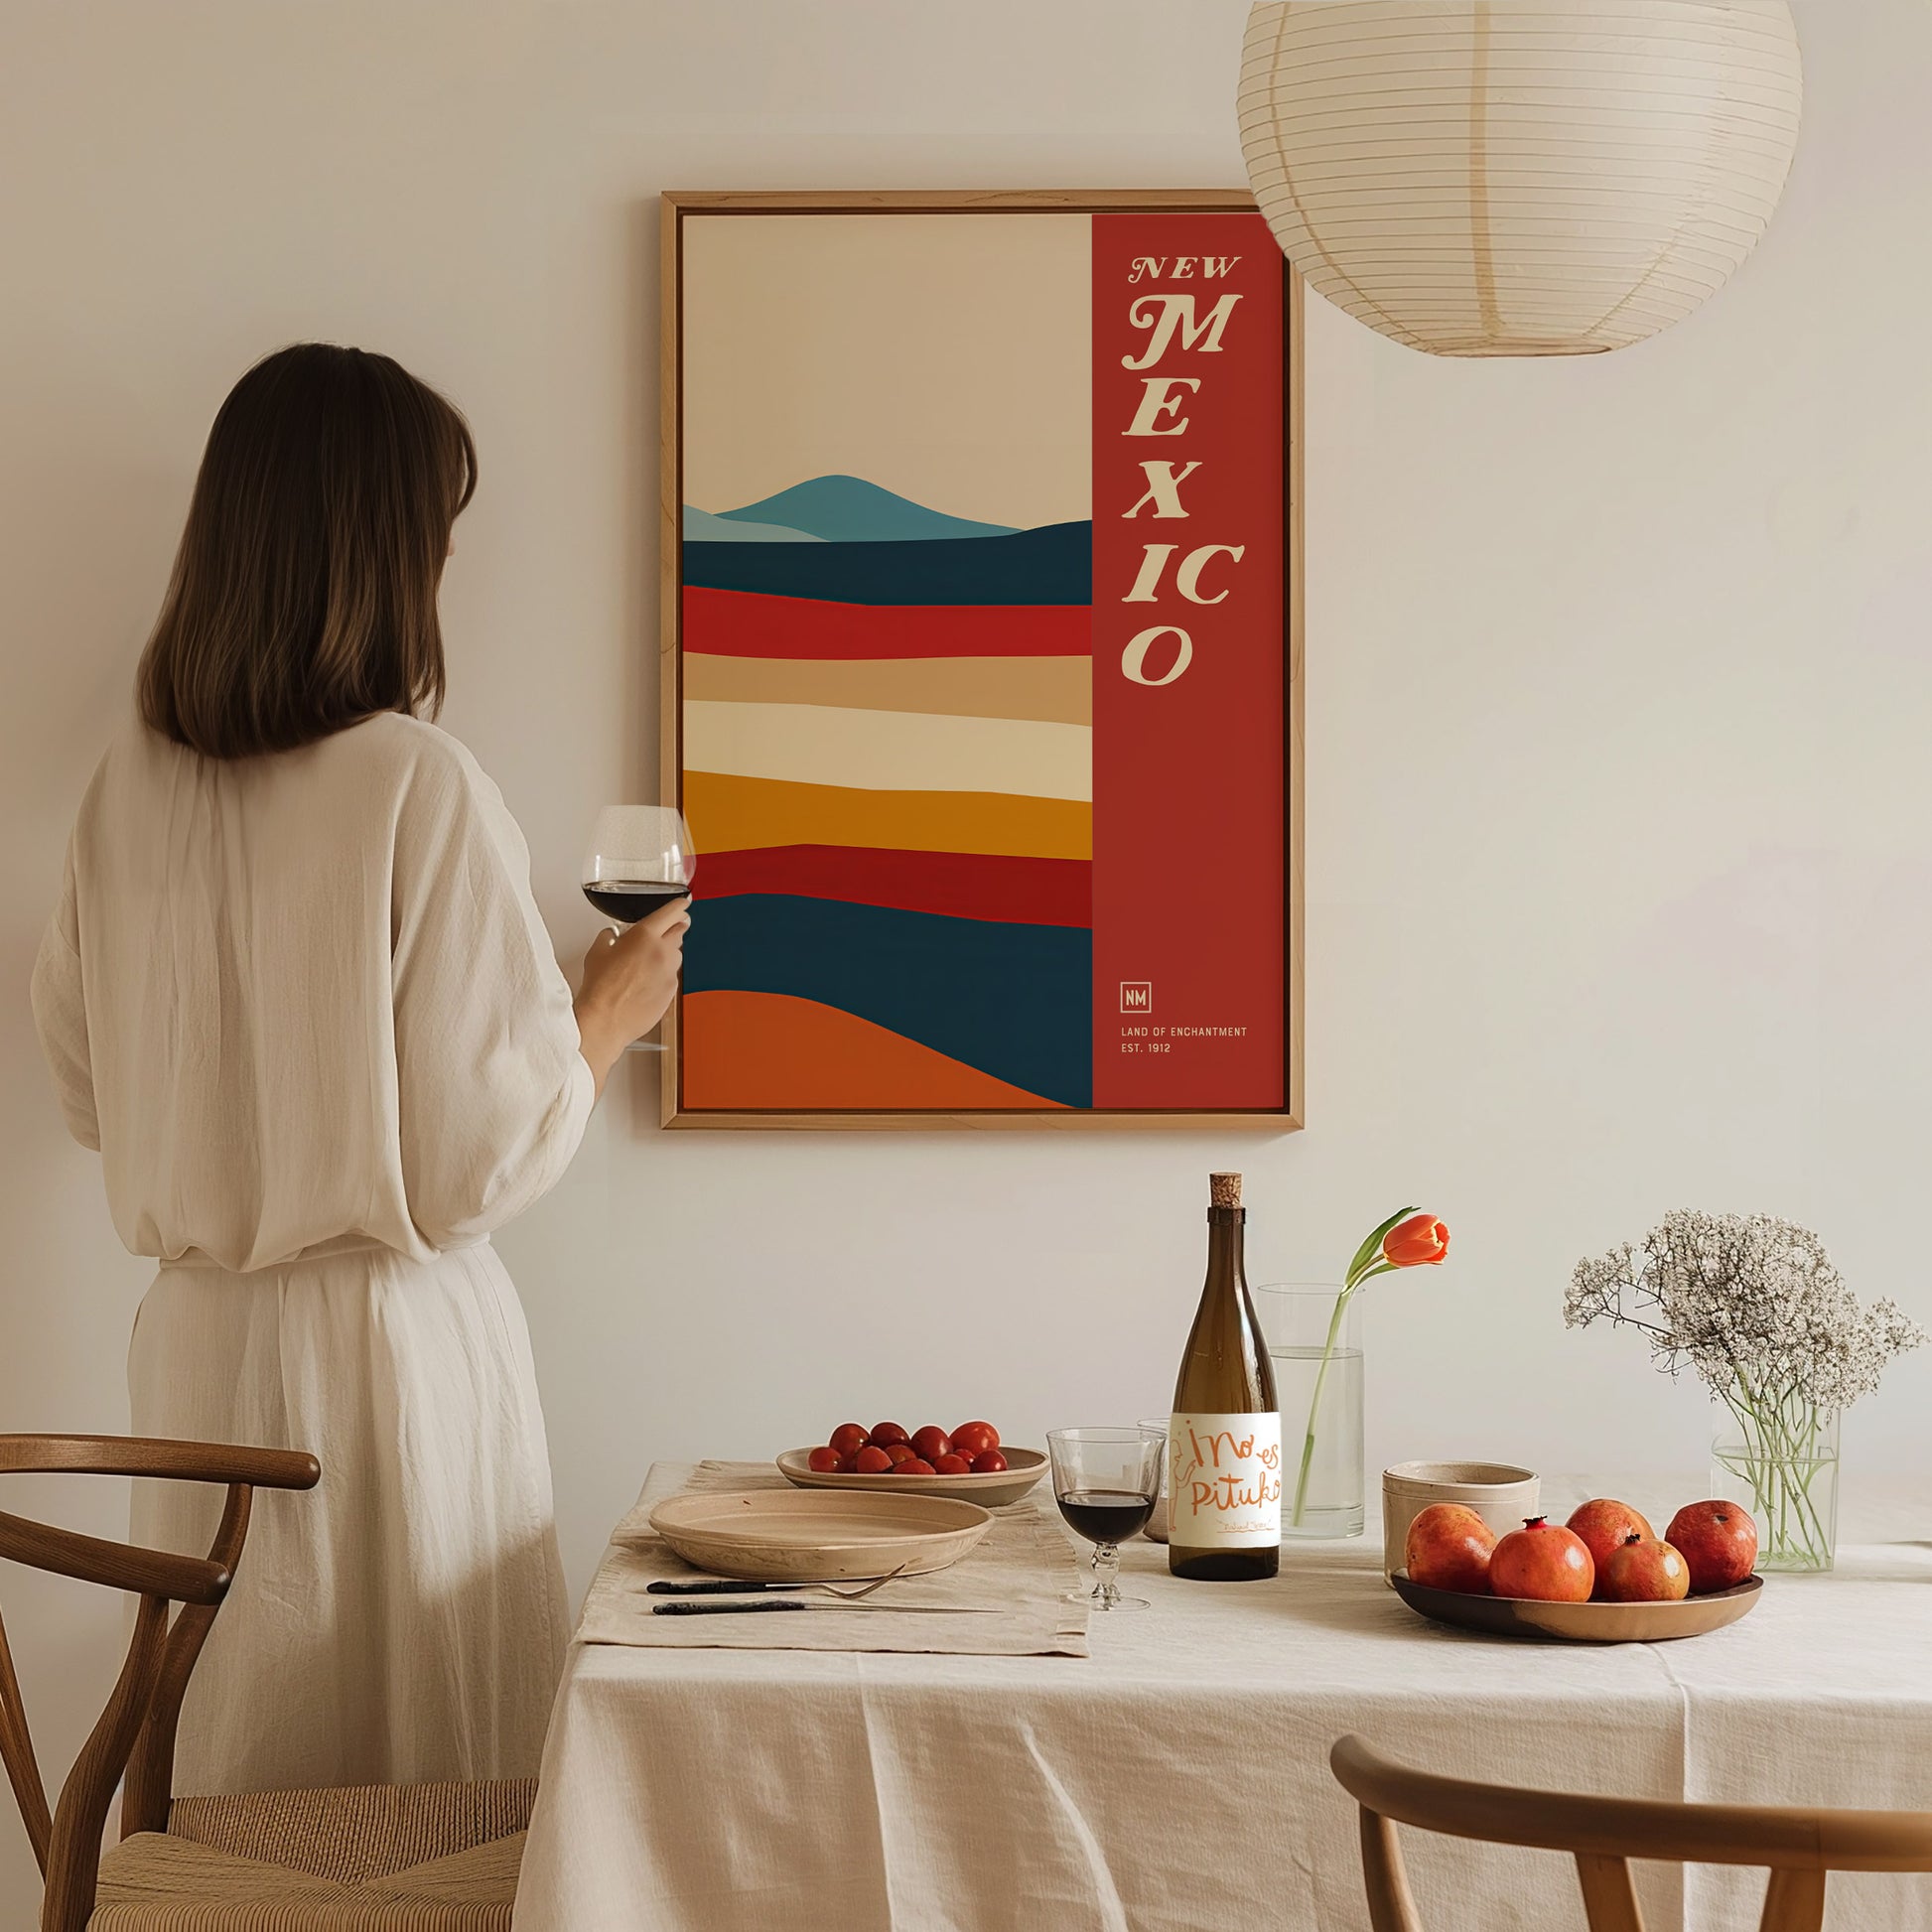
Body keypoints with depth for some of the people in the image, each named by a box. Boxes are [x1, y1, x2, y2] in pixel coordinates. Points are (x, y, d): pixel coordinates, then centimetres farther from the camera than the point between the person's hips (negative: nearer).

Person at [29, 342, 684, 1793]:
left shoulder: (132, 785, 0)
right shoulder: (421, 788, -17)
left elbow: (90, 1092, 11)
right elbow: (486, 1155, -14)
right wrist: (611, 1012, 3)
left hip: (196, 1342, 6)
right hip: (389, 1343, -6)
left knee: (233, 1777, 15)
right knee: (431, 1808, 7)